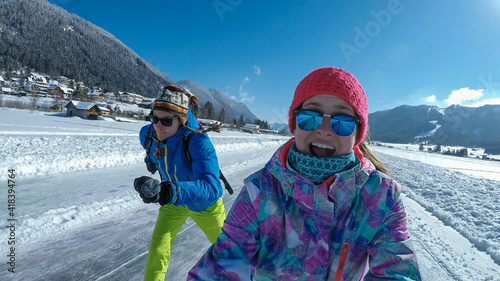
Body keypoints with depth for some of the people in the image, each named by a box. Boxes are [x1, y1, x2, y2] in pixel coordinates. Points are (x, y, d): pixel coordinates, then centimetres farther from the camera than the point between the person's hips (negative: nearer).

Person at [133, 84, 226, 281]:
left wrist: (167, 191, -65)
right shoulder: (148, 134, -21)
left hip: (205, 204, -3)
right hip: (173, 201, 4)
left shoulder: (198, 141, -40)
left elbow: (211, 187, -53)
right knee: (158, 251, -8)